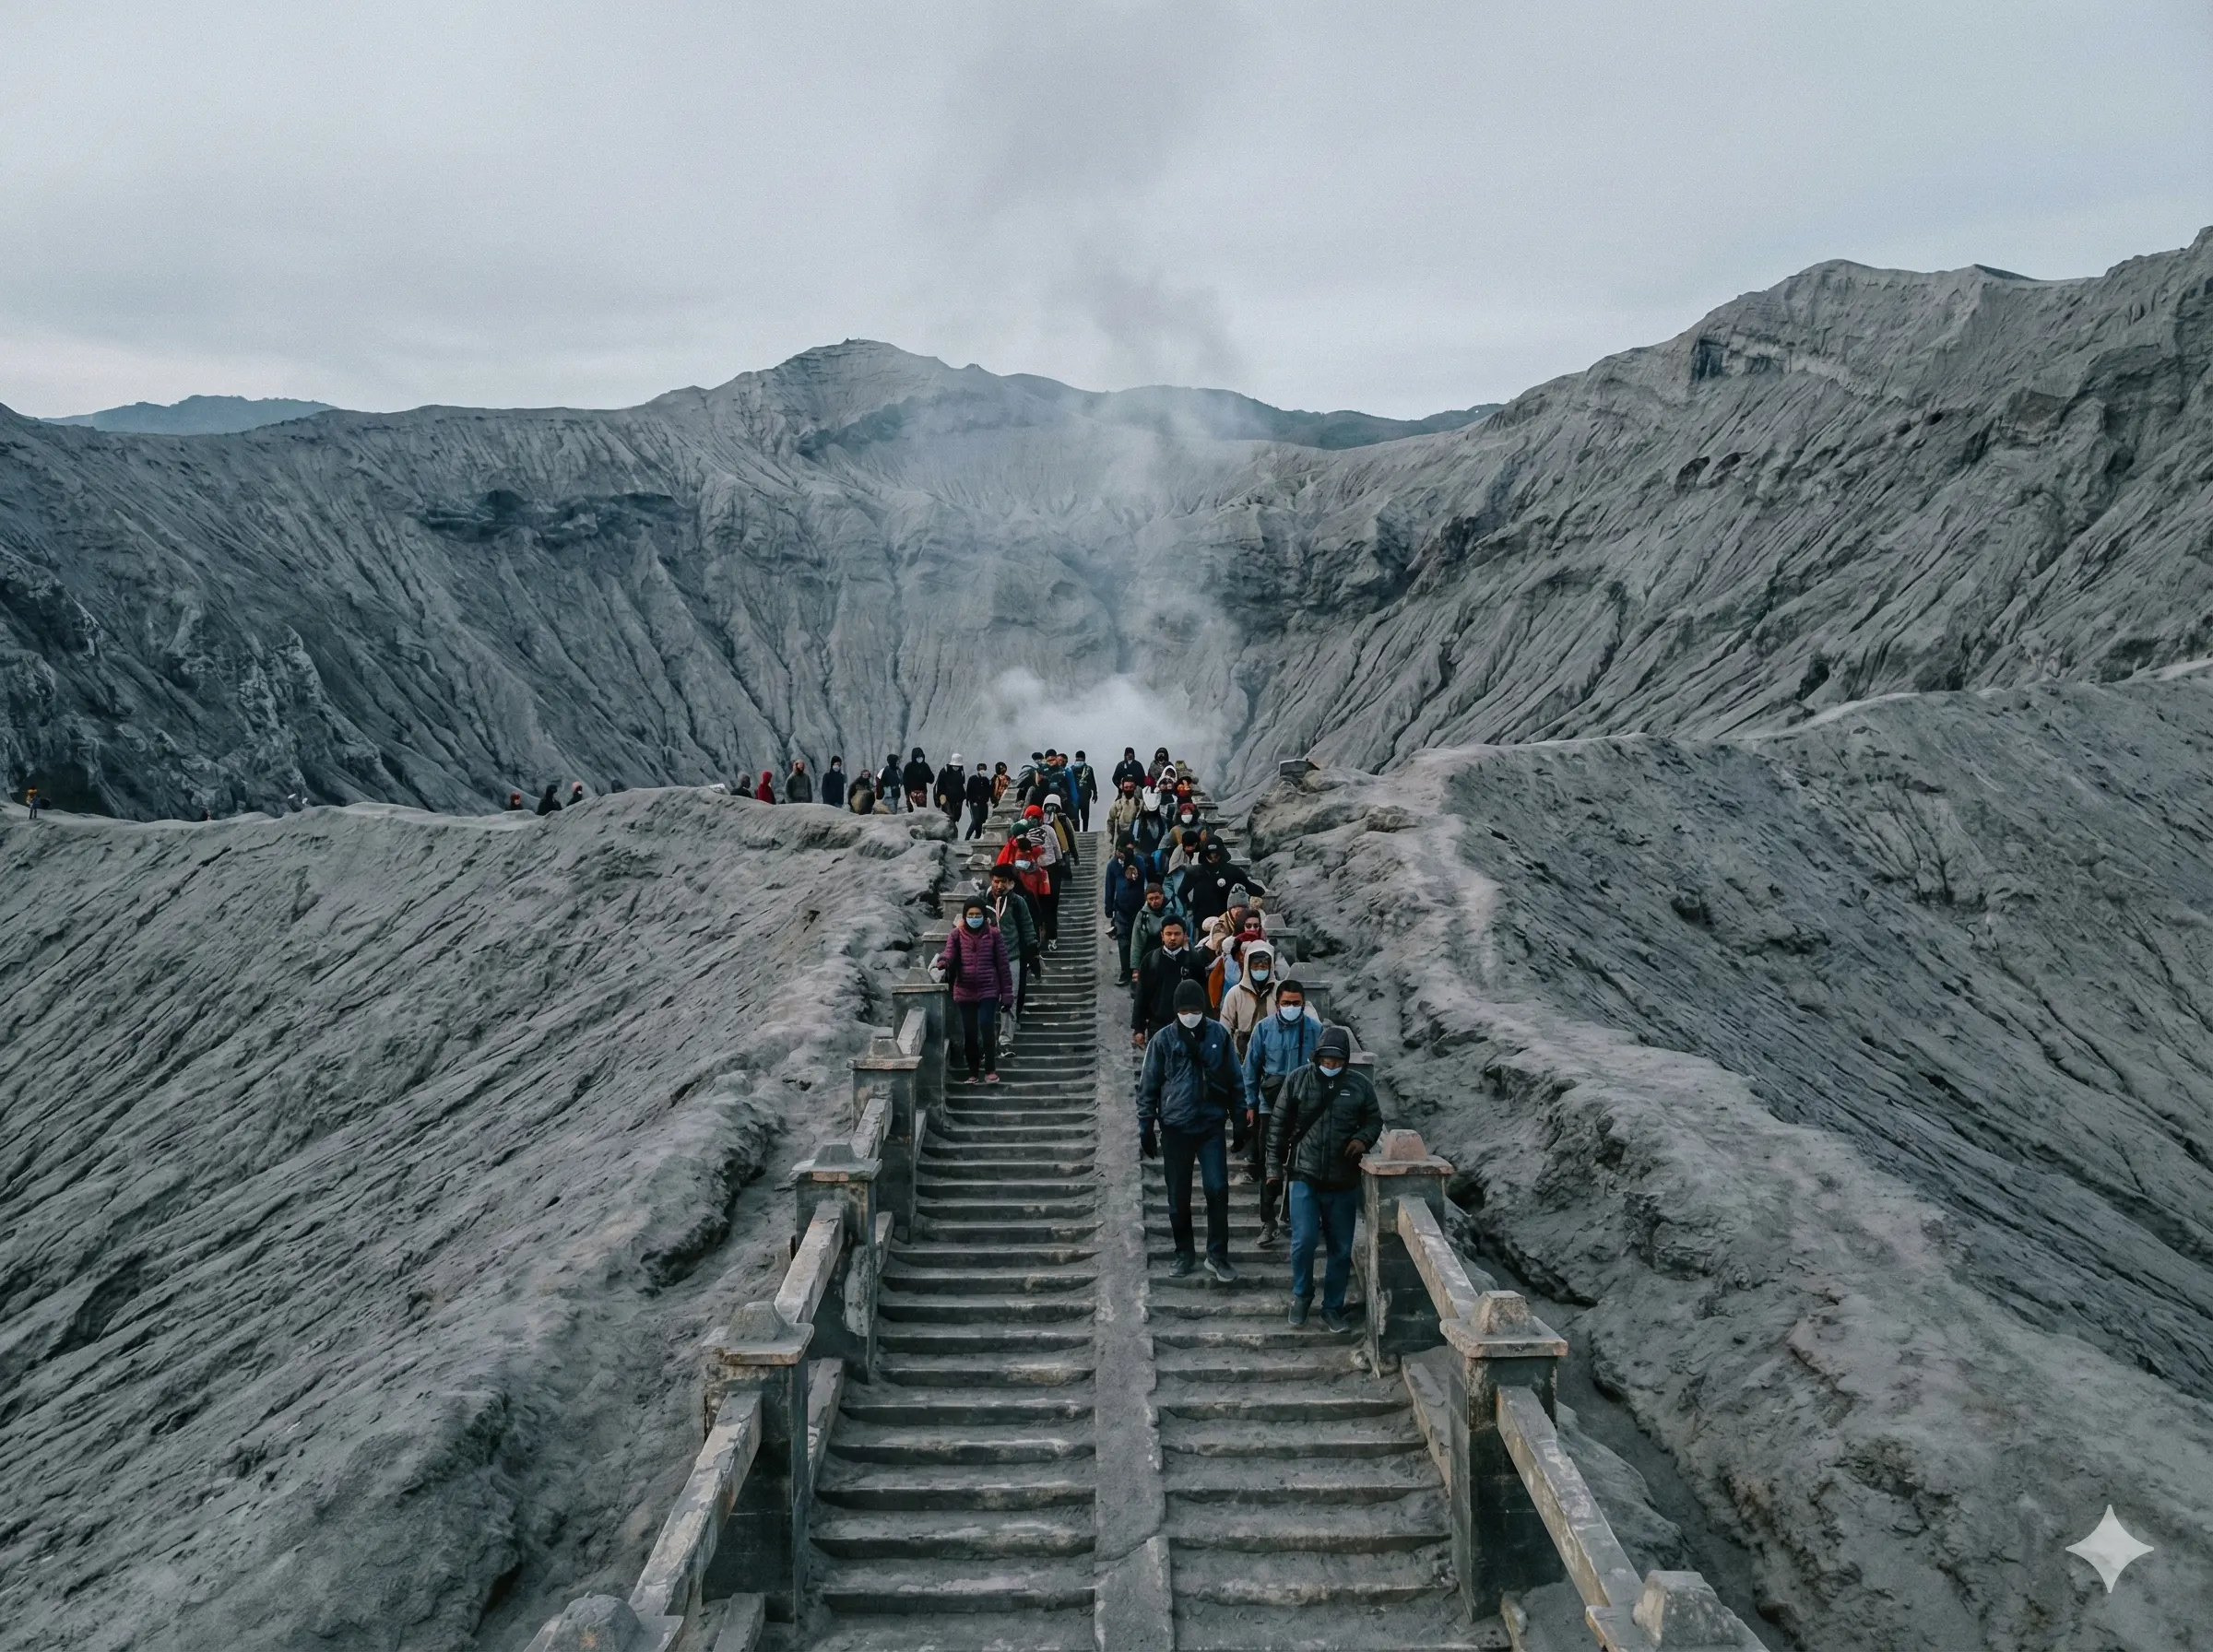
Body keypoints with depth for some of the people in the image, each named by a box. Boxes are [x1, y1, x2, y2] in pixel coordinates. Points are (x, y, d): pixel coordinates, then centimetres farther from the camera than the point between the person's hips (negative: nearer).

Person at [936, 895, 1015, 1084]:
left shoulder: (994, 935, 0)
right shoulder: (956, 935, 3)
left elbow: (1003, 966, 1)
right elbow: (949, 953, -12)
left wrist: (1007, 993, 0)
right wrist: (943, 960, -38)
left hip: (988, 991, -2)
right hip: (965, 991, 2)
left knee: (986, 1026, -16)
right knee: (969, 1032, 6)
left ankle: (990, 1070, -1)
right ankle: (973, 1072, 22)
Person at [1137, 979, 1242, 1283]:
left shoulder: (1218, 1034, 0)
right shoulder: (1164, 1039, -3)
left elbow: (1232, 1078, 8)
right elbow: (1148, 1086, 1)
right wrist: (1146, 1129, -1)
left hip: (1211, 1125, 0)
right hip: (1175, 1128, 0)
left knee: (1217, 1189, -6)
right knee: (1178, 1197, 8)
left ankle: (1217, 1256, 8)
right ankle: (1184, 1254, 24)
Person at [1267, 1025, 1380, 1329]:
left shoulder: (1360, 1085, 0)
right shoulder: (1298, 1080, -2)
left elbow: (1374, 1120, 12)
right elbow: (1278, 1125, 3)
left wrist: (1363, 1138, -10)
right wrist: (1274, 1165, 1)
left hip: (1343, 1182, 2)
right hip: (1305, 1177, -2)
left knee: (1341, 1249, 9)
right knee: (1304, 1239, -12)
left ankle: (1333, 1308, 25)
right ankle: (1301, 1295, 15)